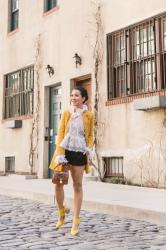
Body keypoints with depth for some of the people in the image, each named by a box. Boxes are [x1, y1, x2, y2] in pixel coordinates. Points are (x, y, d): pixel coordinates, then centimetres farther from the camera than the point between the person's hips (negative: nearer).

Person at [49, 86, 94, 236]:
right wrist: (59, 153, -7)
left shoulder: (89, 115, 5)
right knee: (58, 183, -1)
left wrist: (89, 148, -8)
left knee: (78, 185, 2)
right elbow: (60, 133, 3)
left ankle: (76, 221, 8)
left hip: (79, 153, -1)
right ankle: (62, 214, 22)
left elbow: (90, 135, 11)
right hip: (65, 150, 1)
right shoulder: (66, 113, 8)